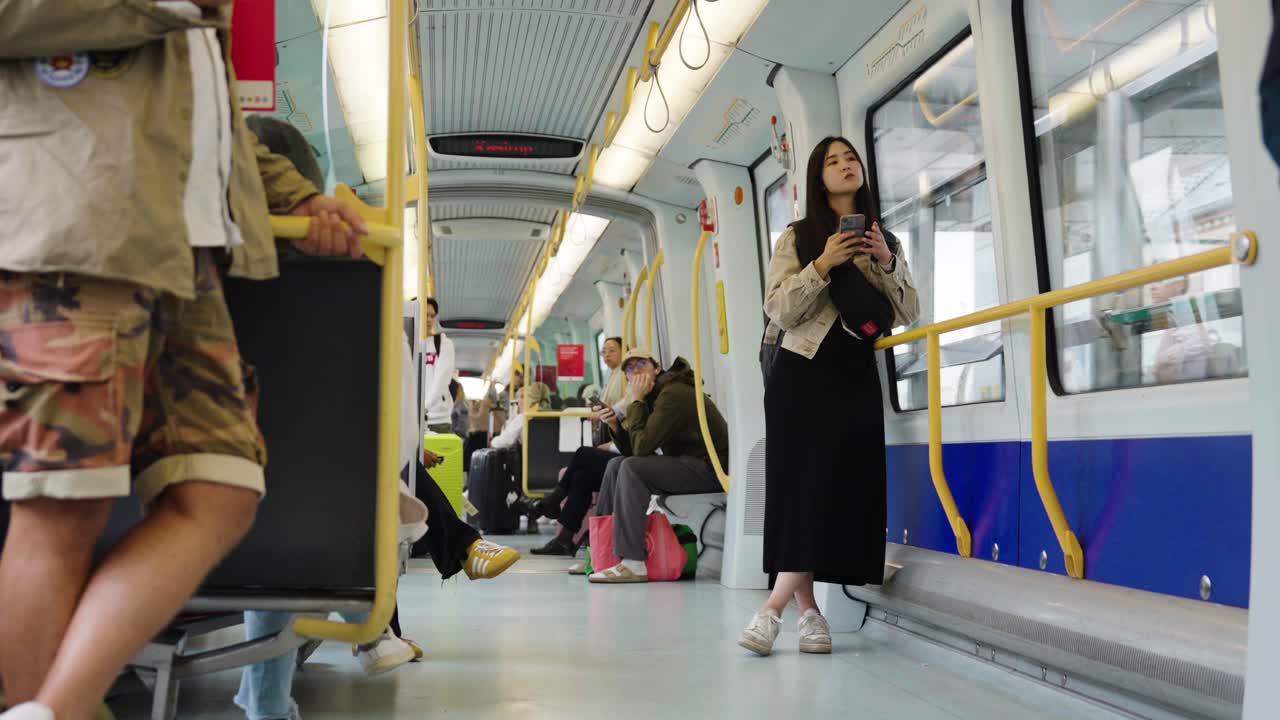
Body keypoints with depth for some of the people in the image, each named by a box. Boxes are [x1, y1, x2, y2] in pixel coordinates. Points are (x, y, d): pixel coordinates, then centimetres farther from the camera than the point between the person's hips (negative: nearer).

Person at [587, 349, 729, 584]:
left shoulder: (673, 394, -16)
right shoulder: (652, 397, 14)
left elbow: (642, 447, -21)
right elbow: (634, 451, 12)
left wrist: (635, 401, -14)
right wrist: (615, 424, -2)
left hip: (711, 469, -10)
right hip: (687, 464, 10)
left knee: (631, 468, -24)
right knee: (616, 464, 9)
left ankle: (633, 564, -25)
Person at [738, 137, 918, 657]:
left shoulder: (884, 240, 16)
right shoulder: (797, 237, 6)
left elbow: (910, 314, 9)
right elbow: (778, 312, -4)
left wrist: (886, 262, -6)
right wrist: (822, 265, -16)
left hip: (855, 377, 2)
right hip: (802, 374, -2)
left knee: (838, 486, -10)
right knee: (800, 487, -7)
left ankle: (772, 609, -8)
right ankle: (809, 612, 0)